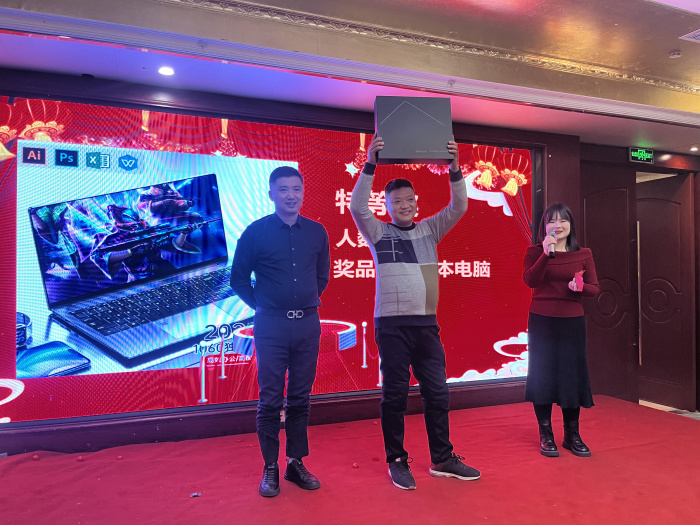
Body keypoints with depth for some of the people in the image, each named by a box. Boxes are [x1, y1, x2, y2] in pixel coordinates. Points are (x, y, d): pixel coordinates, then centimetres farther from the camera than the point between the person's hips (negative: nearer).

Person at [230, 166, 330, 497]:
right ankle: (270, 469, 17)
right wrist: (261, 305, 2)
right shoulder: (256, 232, -3)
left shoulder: (316, 232, 6)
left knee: (300, 398, 10)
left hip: (307, 324, 3)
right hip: (271, 325, -3)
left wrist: (309, 301, 11)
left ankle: (296, 463, 23)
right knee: (270, 399, 3)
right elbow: (239, 279, 4)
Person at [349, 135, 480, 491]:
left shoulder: (430, 230, 11)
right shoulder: (378, 233, 2)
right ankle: (397, 462, 19)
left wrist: (455, 169, -11)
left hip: (426, 323, 4)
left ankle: (442, 460, 24)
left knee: (437, 392, 9)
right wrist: (370, 165, -21)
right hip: (392, 324, -3)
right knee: (395, 394, 5)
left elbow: (458, 207, 2)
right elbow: (357, 206, -13)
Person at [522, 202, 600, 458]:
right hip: (542, 321, -2)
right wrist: (546, 253, -24)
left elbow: (595, 289, 5)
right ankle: (546, 435, 17)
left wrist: (580, 287, -17)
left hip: (572, 322, 2)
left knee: (572, 376, 7)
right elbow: (530, 281, -16)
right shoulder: (535, 252, 0)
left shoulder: (583, 254, 6)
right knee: (542, 375, 3)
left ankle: (572, 435, 23)